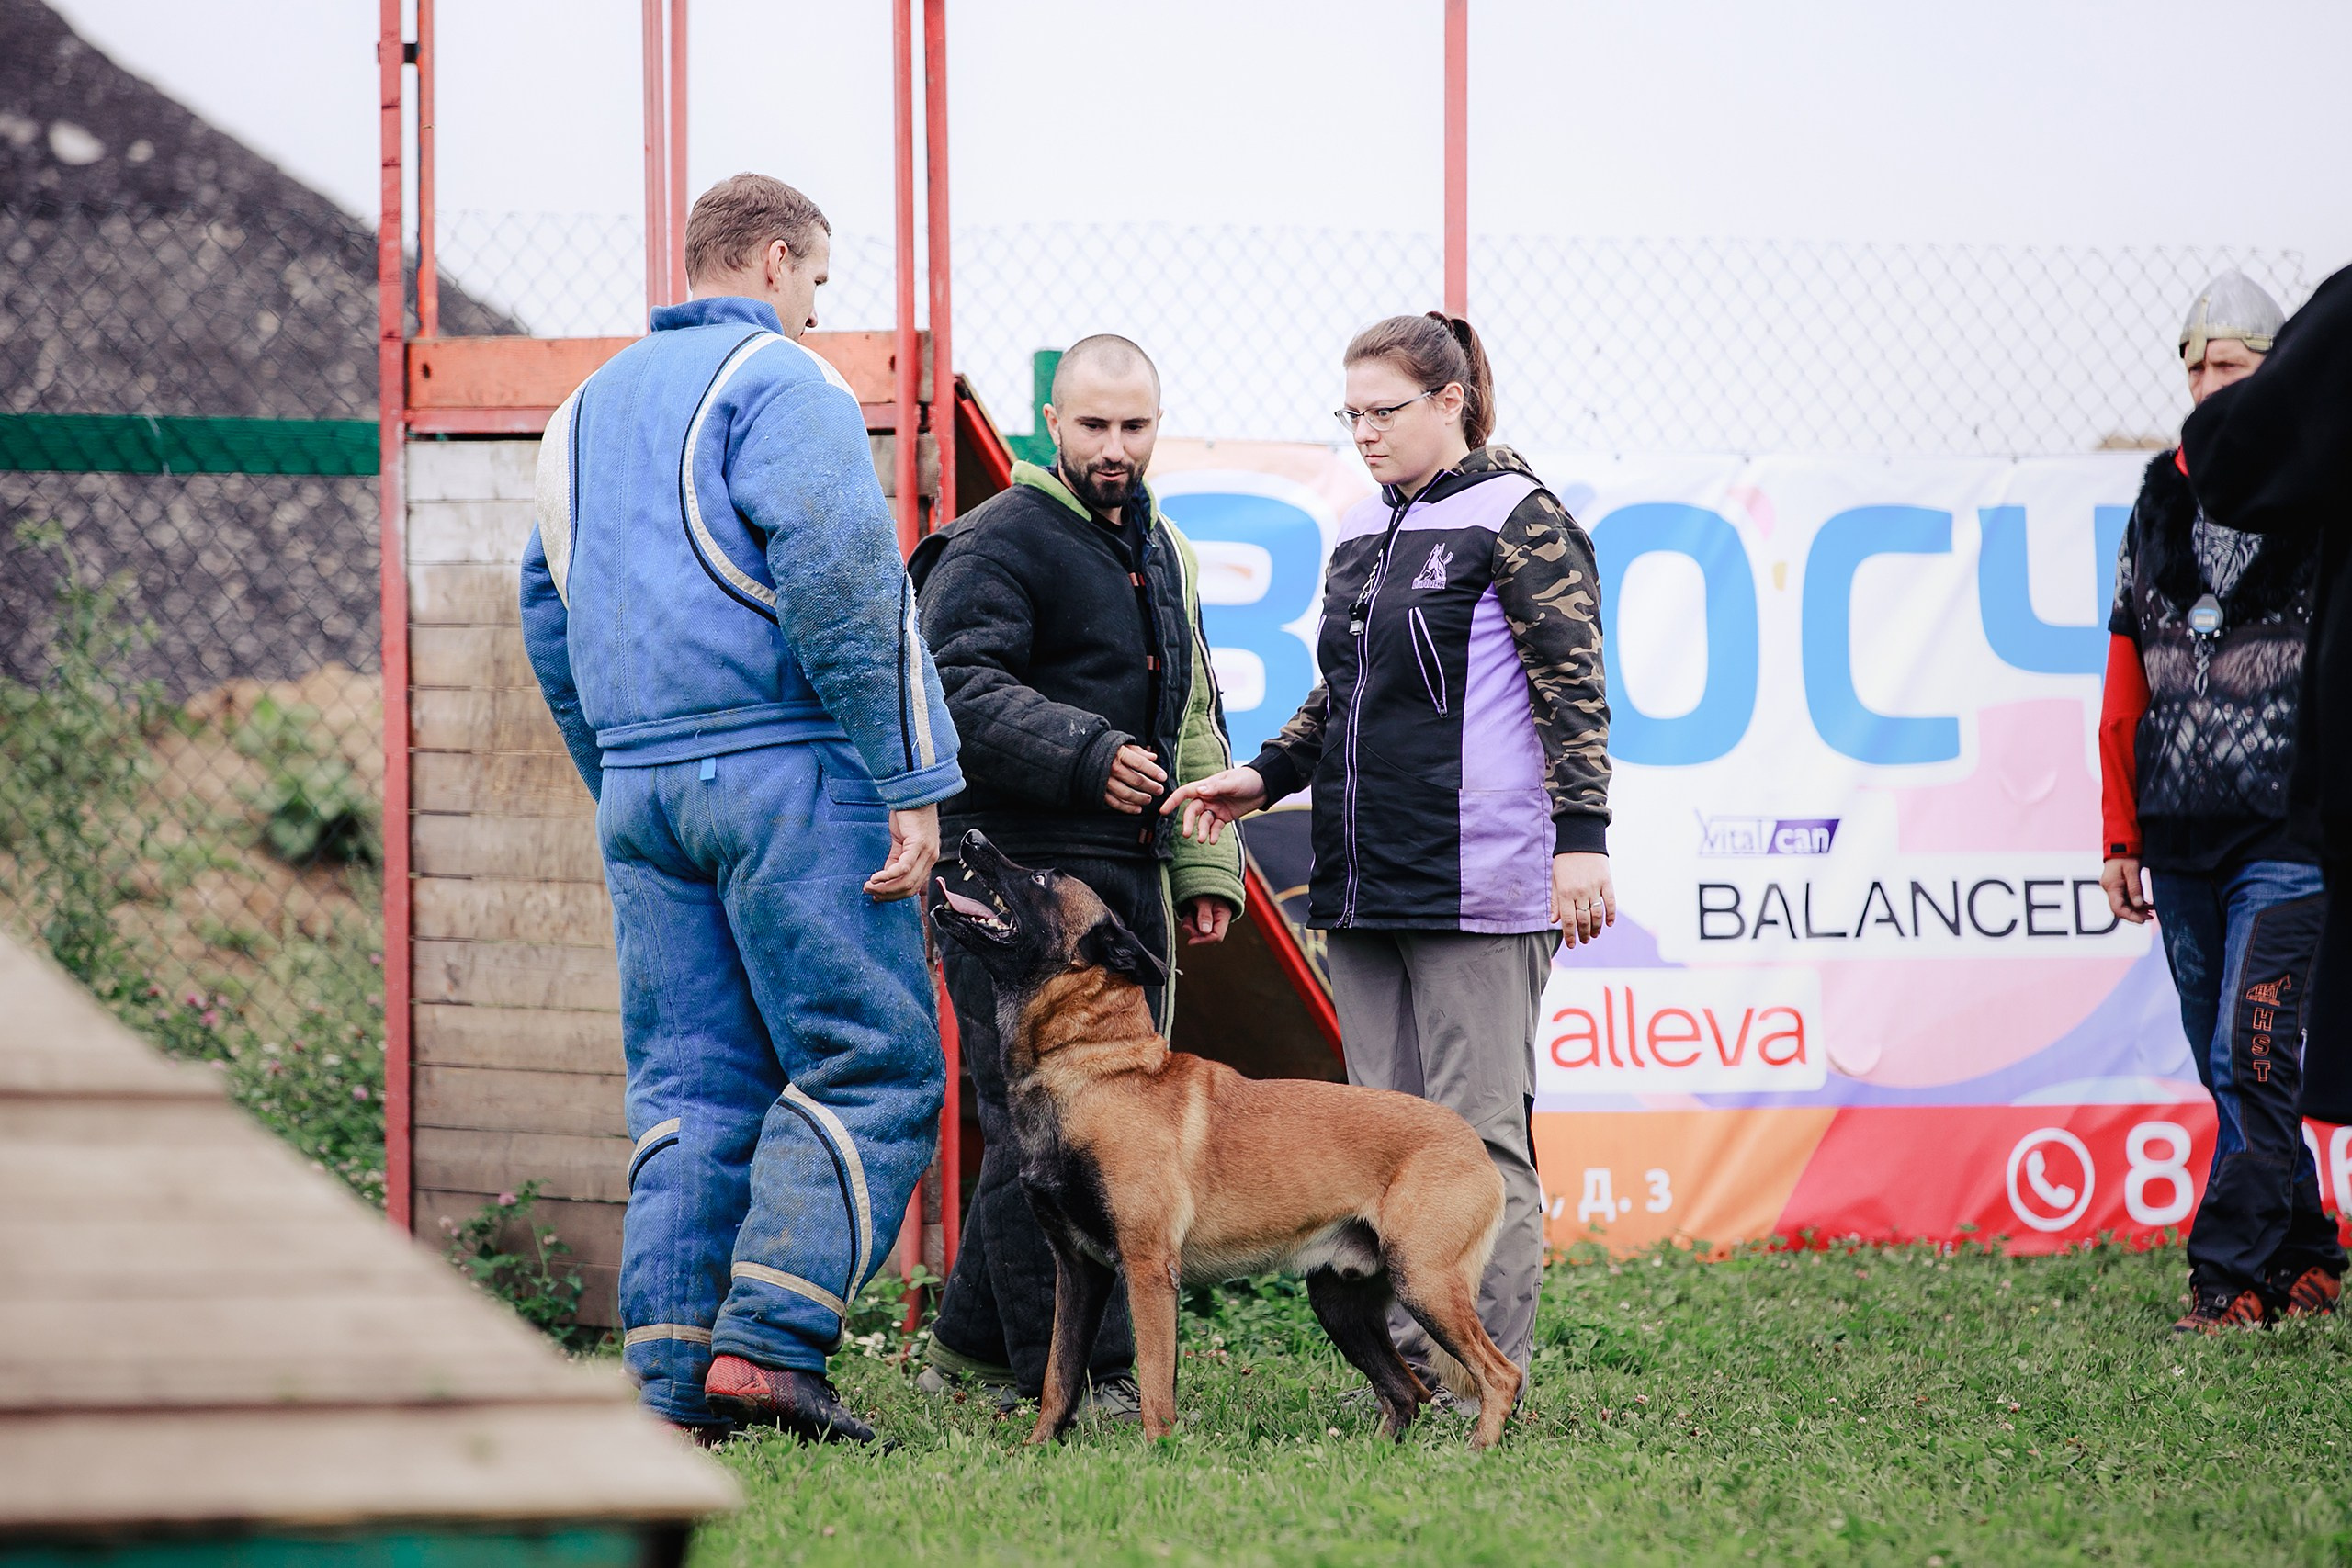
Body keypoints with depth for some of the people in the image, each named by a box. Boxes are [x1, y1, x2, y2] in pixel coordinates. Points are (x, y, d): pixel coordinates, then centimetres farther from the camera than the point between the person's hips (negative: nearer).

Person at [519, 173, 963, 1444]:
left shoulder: (592, 406, 21)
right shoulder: (781, 383, -5)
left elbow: (550, 620, 24)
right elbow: (842, 577, -16)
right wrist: (909, 781, -15)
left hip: (642, 786, 8)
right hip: (785, 770, -8)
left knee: (689, 1086, 8)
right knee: (869, 1067, -5)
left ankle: (676, 1377, 1)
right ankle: (769, 1345, -14)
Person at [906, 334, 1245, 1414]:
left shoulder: (1162, 553, 21)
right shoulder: (998, 545, -7)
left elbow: (1194, 723, 26)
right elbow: (961, 690, -20)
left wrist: (1204, 870, 18)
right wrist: (1084, 754, -30)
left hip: (1129, 877, 9)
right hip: (1019, 872, -9)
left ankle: (972, 1348, 20)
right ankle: (1066, 1376, -8)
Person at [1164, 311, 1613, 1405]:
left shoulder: (1518, 522, -5)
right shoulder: (1362, 535, 18)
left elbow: (1573, 692, -9)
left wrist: (1580, 840, -16)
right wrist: (1265, 777, 13)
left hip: (1476, 889, -8)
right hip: (1363, 884, 8)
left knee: (1475, 1131, -6)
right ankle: (1411, 1367, 11)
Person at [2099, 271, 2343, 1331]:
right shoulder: (2160, 507, 12)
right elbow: (2127, 681, 15)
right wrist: (2121, 835, 11)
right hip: (2181, 837, 5)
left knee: (2250, 1057, -12)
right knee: (2230, 1067, 9)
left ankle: (2233, 1274, -9)